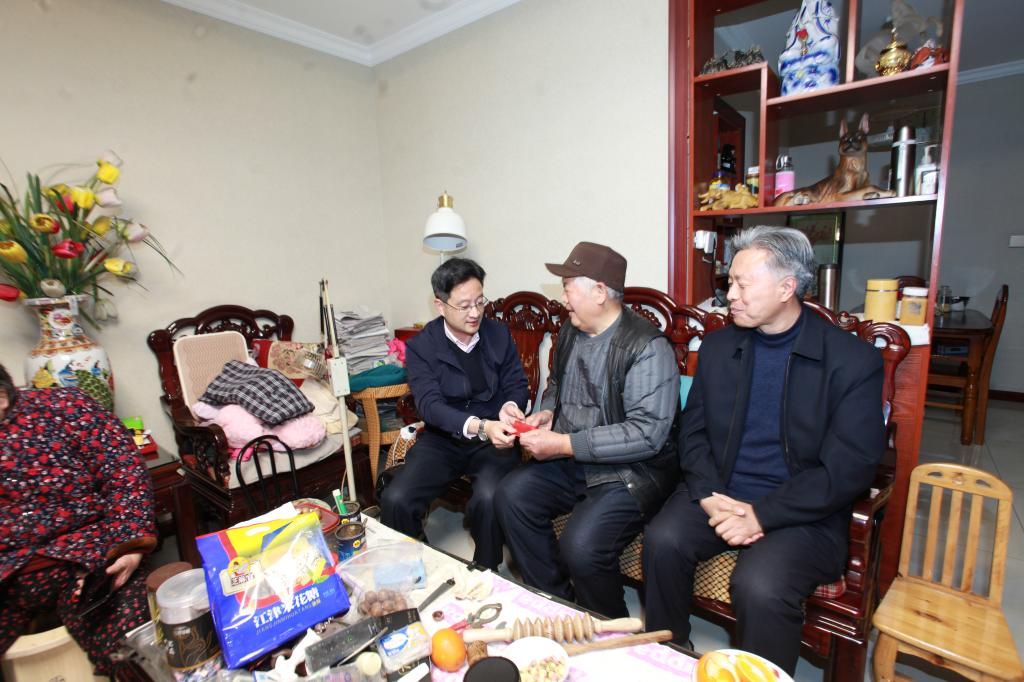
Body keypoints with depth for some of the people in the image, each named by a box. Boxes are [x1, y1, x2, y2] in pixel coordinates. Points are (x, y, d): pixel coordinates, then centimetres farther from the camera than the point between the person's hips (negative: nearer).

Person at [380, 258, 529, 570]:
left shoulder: (499, 335, 1)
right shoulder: (420, 346, -6)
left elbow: (516, 384, 5)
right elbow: (430, 404, -18)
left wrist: (510, 406, -21)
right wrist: (480, 426, -35)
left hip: (493, 440, 0)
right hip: (442, 439, 1)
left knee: (489, 499, -29)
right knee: (395, 500, -20)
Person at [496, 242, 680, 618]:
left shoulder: (647, 347, -18)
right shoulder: (570, 332, 7)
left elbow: (647, 433, -24)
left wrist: (564, 444, -25)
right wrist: (547, 411, 1)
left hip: (631, 470, -7)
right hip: (572, 461, 8)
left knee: (580, 546, -25)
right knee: (512, 494, -13)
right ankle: (555, 603, 8)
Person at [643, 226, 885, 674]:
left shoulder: (854, 361, -7)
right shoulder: (718, 347, 6)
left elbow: (847, 469, -11)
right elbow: (693, 431, 6)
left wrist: (763, 515, -18)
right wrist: (709, 495, -10)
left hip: (803, 511, -3)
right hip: (718, 492, 4)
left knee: (759, 586, -29)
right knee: (662, 541, -21)